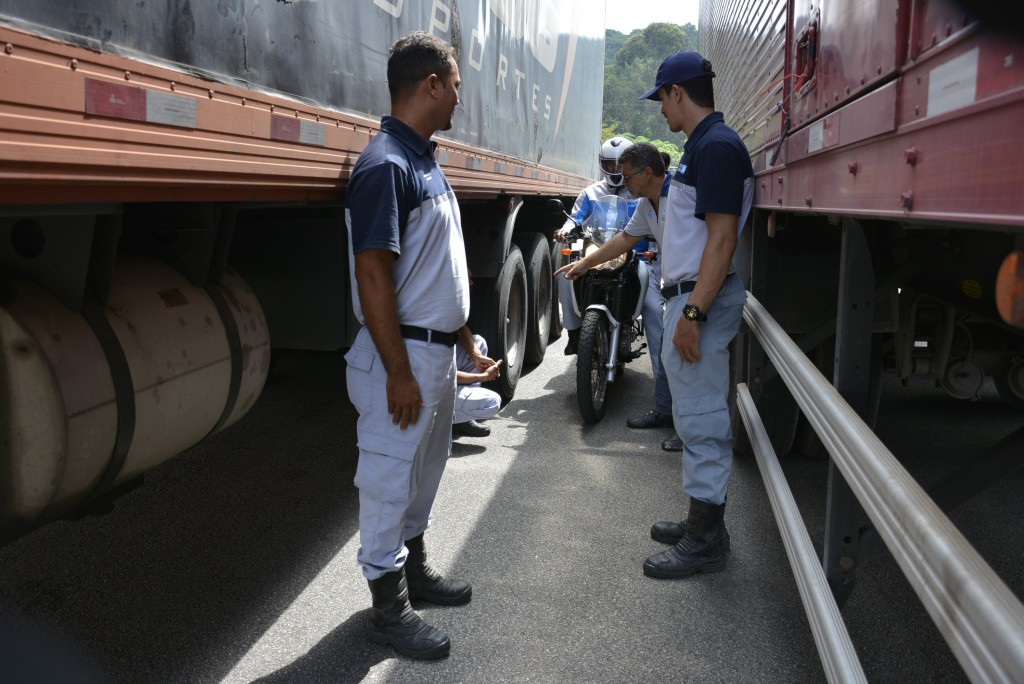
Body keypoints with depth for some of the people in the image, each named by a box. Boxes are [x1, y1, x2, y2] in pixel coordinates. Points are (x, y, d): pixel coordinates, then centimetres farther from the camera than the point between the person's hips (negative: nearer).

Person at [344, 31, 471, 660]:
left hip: (440, 349, 10)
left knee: (425, 467, 22)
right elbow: (372, 275, -23)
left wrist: (462, 337, 20)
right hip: (405, 353, -10)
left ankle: (414, 565, 40)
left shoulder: (425, 160, 11)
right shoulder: (386, 166, -19)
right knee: (390, 478, 3)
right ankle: (388, 607, 18)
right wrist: (399, 373, -23)